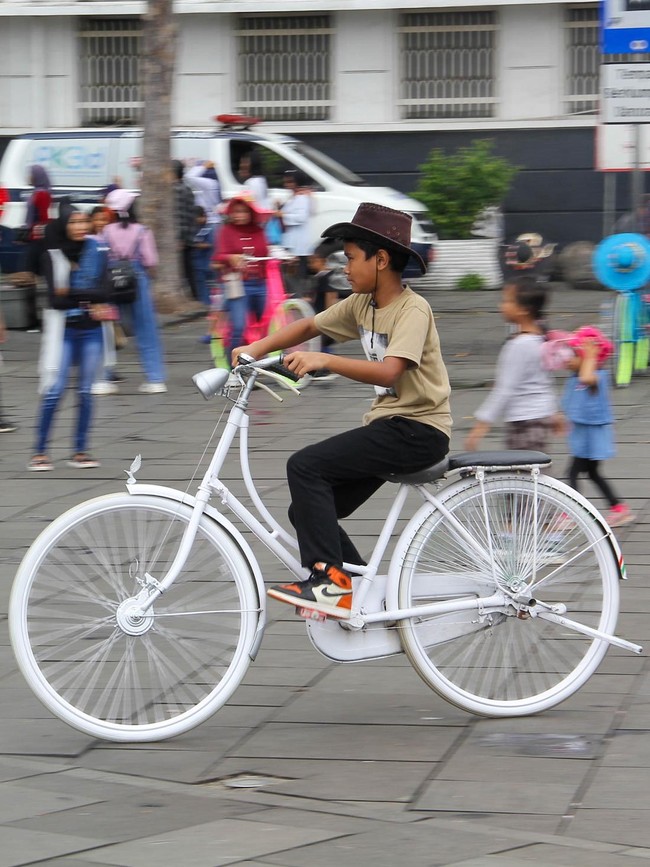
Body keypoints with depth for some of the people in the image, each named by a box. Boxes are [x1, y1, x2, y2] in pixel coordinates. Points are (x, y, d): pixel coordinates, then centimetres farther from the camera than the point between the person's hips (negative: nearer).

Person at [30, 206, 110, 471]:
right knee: (54, 390, -8)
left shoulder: (97, 252, 3)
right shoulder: (53, 255, -2)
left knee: (85, 391, 3)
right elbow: (55, 298, -10)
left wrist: (70, 293, -16)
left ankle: (80, 451, 10)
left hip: (91, 330, 2)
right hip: (62, 329, -2)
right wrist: (88, 301, -16)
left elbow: (102, 292, -6)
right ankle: (40, 451, -3)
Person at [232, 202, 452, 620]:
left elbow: (388, 370, -31)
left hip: (419, 430, -9)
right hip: (387, 426, 9)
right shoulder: (362, 305, 9)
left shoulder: (412, 310, -16)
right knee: (308, 511, 4)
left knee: (305, 466, -20)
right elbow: (309, 326, 18)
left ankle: (331, 579, -19)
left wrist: (325, 360, -37)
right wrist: (257, 348, 4)